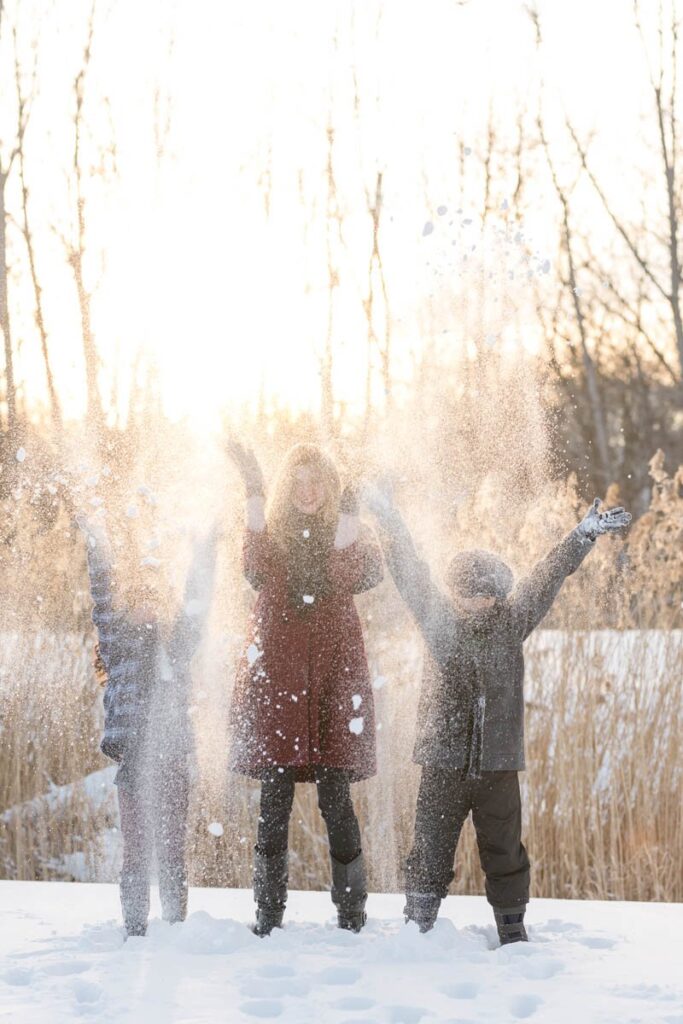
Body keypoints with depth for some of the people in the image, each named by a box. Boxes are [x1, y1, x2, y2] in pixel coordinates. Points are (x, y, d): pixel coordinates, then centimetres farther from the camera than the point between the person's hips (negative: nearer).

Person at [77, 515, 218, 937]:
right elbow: (103, 600, 2)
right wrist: (98, 548, -2)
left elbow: (196, 606, 14)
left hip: (174, 759, 2)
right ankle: (136, 928, 4)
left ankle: (176, 926, 9)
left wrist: (205, 557, 12)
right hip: (133, 757, -2)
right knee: (138, 849, -1)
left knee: (173, 848, 5)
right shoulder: (118, 640, 8)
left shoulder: (176, 642, 15)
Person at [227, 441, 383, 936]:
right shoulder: (270, 530, 12)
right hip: (276, 673, 0)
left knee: (337, 801, -4)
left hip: (334, 673, 0)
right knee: (275, 801, -2)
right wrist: (254, 494, -17)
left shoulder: (350, 532, 12)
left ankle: (352, 915, 2)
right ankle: (269, 915, 4)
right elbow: (259, 571, -13)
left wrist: (349, 515, -17)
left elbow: (362, 576, -11)